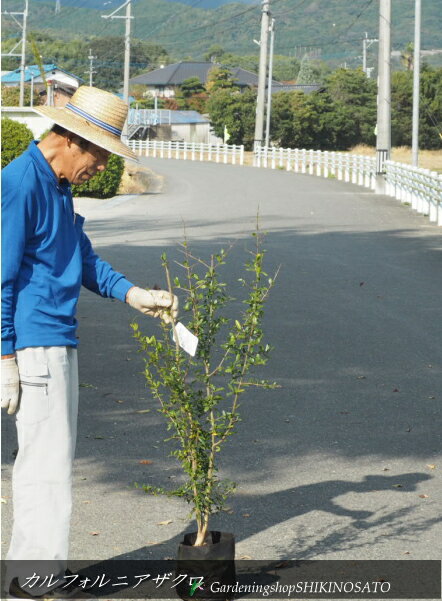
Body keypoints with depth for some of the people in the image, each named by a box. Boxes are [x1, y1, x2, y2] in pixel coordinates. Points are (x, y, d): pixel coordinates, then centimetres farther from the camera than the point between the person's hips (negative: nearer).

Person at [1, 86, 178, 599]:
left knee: (45, 461, 15)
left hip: (59, 343, 10)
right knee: (47, 464, -5)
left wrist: (135, 295, 7)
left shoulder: (58, 187, 15)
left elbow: (84, 261, 20)